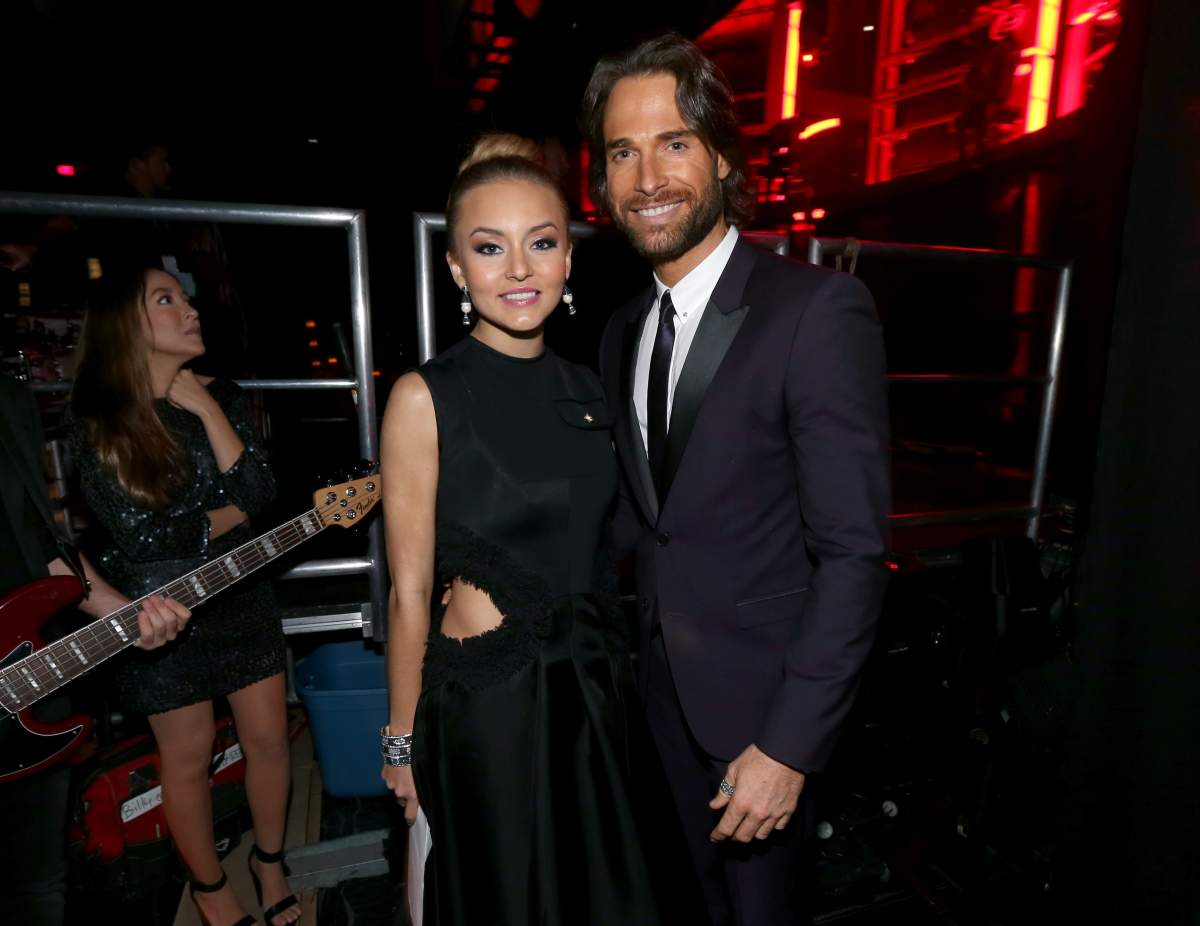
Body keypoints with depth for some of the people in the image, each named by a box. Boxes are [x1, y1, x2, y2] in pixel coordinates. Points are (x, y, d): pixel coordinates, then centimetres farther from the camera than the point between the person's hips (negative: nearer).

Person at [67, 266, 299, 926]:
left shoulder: (222, 397, 1)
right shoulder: (98, 420, -11)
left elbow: (261, 493, -11)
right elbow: (138, 535, -16)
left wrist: (207, 410, -15)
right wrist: (231, 514, -9)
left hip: (240, 596, 4)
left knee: (268, 737, 11)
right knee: (189, 754, 13)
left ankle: (269, 860, 37)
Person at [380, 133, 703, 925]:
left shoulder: (587, 389, 1)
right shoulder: (426, 397, -15)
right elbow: (410, 592, -11)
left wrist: (606, 667, 12)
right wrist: (403, 738, -3)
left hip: (598, 691, 5)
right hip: (487, 702, -5)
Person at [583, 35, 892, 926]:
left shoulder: (819, 309, -18)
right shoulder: (623, 331, 4)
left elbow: (853, 550, -20)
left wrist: (790, 744, -19)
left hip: (761, 688, -5)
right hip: (663, 681, 6)